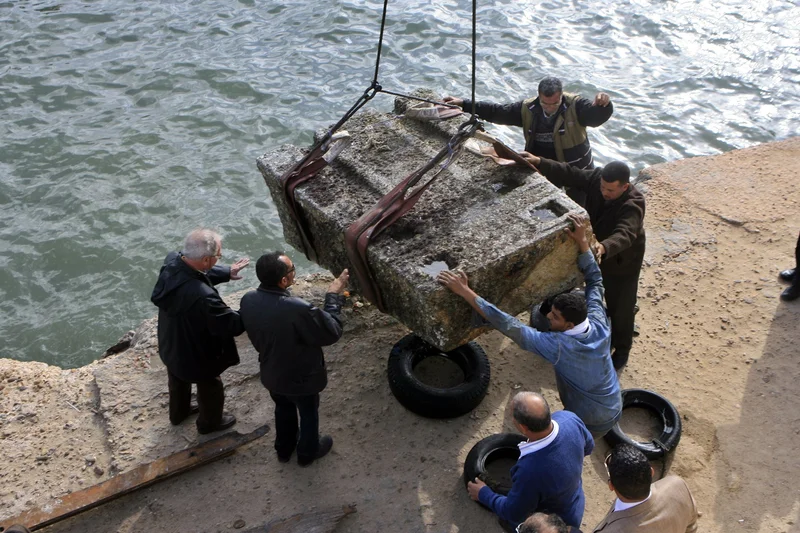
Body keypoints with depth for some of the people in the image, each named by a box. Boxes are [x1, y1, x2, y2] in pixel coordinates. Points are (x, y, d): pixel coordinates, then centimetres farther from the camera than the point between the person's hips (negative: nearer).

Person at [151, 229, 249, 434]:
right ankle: (209, 422, 54)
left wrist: (226, 272, -1)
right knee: (210, 389, 26)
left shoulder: (172, 261, -23)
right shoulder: (203, 297, -46)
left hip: (171, 345, 7)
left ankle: (178, 413, 64)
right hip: (197, 354, -7)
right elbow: (232, 325, -32)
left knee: (178, 381, 36)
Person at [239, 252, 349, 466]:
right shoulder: (298, 310, -40)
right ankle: (307, 453, 50)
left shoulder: (248, 300, -20)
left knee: (283, 409, 33)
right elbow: (332, 332, -24)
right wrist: (334, 296, -16)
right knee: (309, 414, 25)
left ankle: (283, 449, 56)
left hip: (271, 374, 5)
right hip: (301, 378, -5)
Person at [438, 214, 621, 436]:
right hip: (615, 410, 7)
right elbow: (595, 281, -2)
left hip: (591, 424, -7)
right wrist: (582, 242, -3)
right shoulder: (599, 325, -17)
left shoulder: (558, 346, -34)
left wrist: (465, 292, -40)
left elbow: (509, 326, -38)